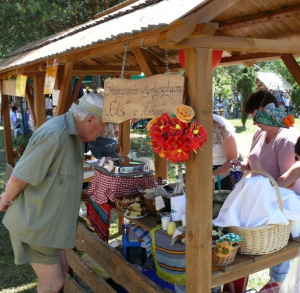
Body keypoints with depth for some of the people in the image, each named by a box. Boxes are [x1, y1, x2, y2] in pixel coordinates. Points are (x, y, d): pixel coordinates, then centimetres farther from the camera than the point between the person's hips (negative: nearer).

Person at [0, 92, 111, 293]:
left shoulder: (76, 135, 3)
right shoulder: (54, 135, -28)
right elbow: (18, 178, -24)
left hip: (53, 221, 8)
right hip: (36, 224, -8)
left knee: (62, 270, 19)